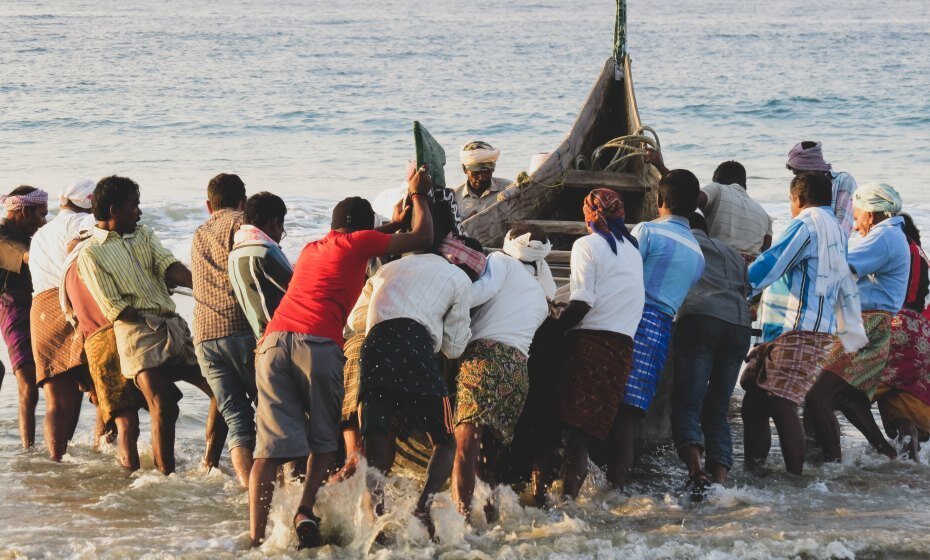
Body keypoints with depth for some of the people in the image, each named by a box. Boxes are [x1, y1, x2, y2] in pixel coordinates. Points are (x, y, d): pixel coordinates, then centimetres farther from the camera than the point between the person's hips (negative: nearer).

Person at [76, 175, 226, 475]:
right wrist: (151, 319, -7)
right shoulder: (91, 254, -2)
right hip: (139, 338, -7)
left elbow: (170, 268, 0)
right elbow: (115, 309, -8)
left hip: (174, 328, 7)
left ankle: (210, 464, 11)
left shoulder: (143, 234, 17)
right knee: (163, 409, -15)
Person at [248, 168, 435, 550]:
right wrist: (418, 195, 35)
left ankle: (255, 537, -14)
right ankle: (306, 510, -8)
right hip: (318, 343, -4)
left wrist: (394, 223, 63)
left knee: (272, 446, -2)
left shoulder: (311, 249, 32)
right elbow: (423, 238, 19)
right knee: (324, 439, 13)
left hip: (273, 342, 4)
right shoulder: (358, 243, 15)